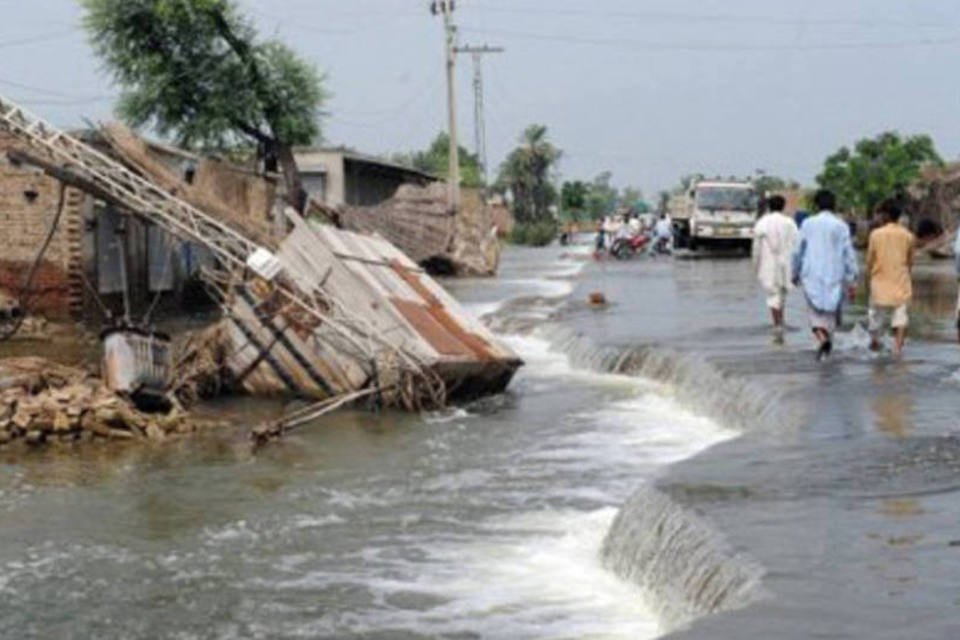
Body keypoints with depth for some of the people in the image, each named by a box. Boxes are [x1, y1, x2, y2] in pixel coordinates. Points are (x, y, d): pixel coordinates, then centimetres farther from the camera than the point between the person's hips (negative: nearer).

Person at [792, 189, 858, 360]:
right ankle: (828, 343, 15)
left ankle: (822, 337, -22)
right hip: (834, 277, 0)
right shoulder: (841, 226, -2)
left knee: (816, 311, 4)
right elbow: (848, 254, -5)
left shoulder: (808, 224, 0)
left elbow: (798, 251, 5)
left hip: (812, 276, 0)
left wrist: (795, 274, 18)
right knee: (830, 312, 14)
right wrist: (852, 280, -2)